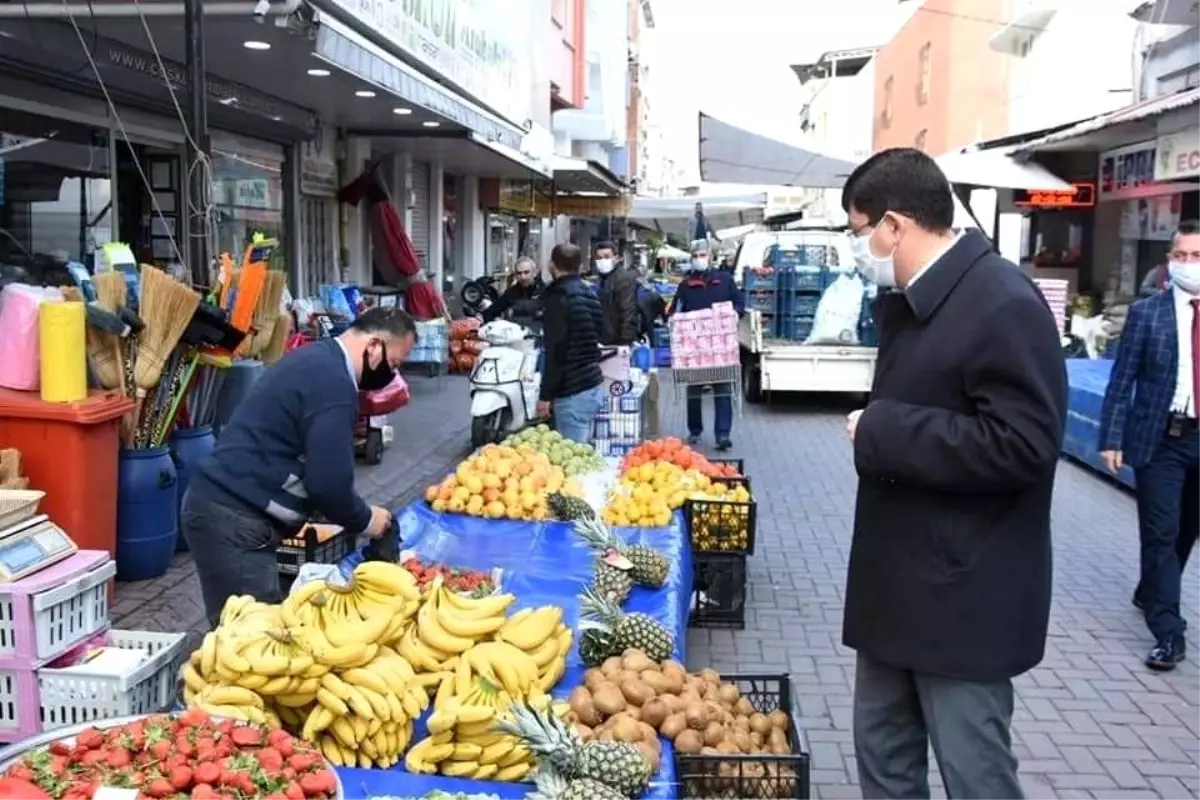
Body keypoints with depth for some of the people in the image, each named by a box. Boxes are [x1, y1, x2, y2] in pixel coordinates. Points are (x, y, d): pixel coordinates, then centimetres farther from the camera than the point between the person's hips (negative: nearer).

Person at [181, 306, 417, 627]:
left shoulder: (318, 359, 15)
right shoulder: (333, 383, -18)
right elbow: (328, 483, -19)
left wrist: (356, 514, 15)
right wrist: (365, 520, -1)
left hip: (222, 506, 11)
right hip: (232, 519, -10)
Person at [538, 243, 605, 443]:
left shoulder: (558, 298, -13)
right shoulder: (589, 296, 14)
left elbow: (556, 352, -18)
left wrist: (546, 395, -14)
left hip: (573, 392, -9)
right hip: (594, 385, 9)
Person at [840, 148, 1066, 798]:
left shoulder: (1004, 306, -20)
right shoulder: (905, 300, 9)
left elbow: (1023, 445, -27)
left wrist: (881, 433, -23)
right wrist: (875, 430, 4)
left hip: (964, 593, -9)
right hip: (899, 579, 10)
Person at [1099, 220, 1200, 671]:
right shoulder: (1146, 313, -3)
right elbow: (1122, 381, -3)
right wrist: (1111, 437, -9)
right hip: (1160, 437, -3)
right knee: (1161, 533, -3)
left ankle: (1151, 594, 40)